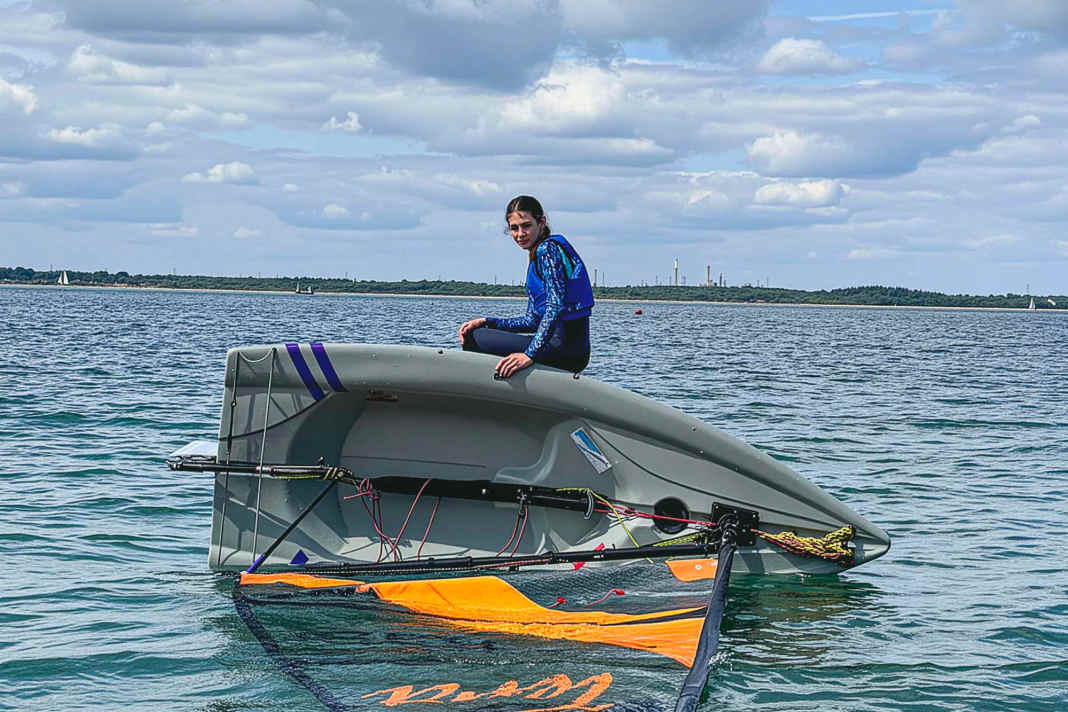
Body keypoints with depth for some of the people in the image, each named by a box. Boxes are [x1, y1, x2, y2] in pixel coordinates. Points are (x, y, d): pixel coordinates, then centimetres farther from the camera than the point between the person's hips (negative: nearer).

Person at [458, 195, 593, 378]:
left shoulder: (548, 249, -8)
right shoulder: (536, 255, 21)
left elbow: (556, 306, -21)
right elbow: (533, 320, 21)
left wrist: (530, 354, -27)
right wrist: (486, 322, 13)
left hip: (565, 348, -10)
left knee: (474, 339, -11)